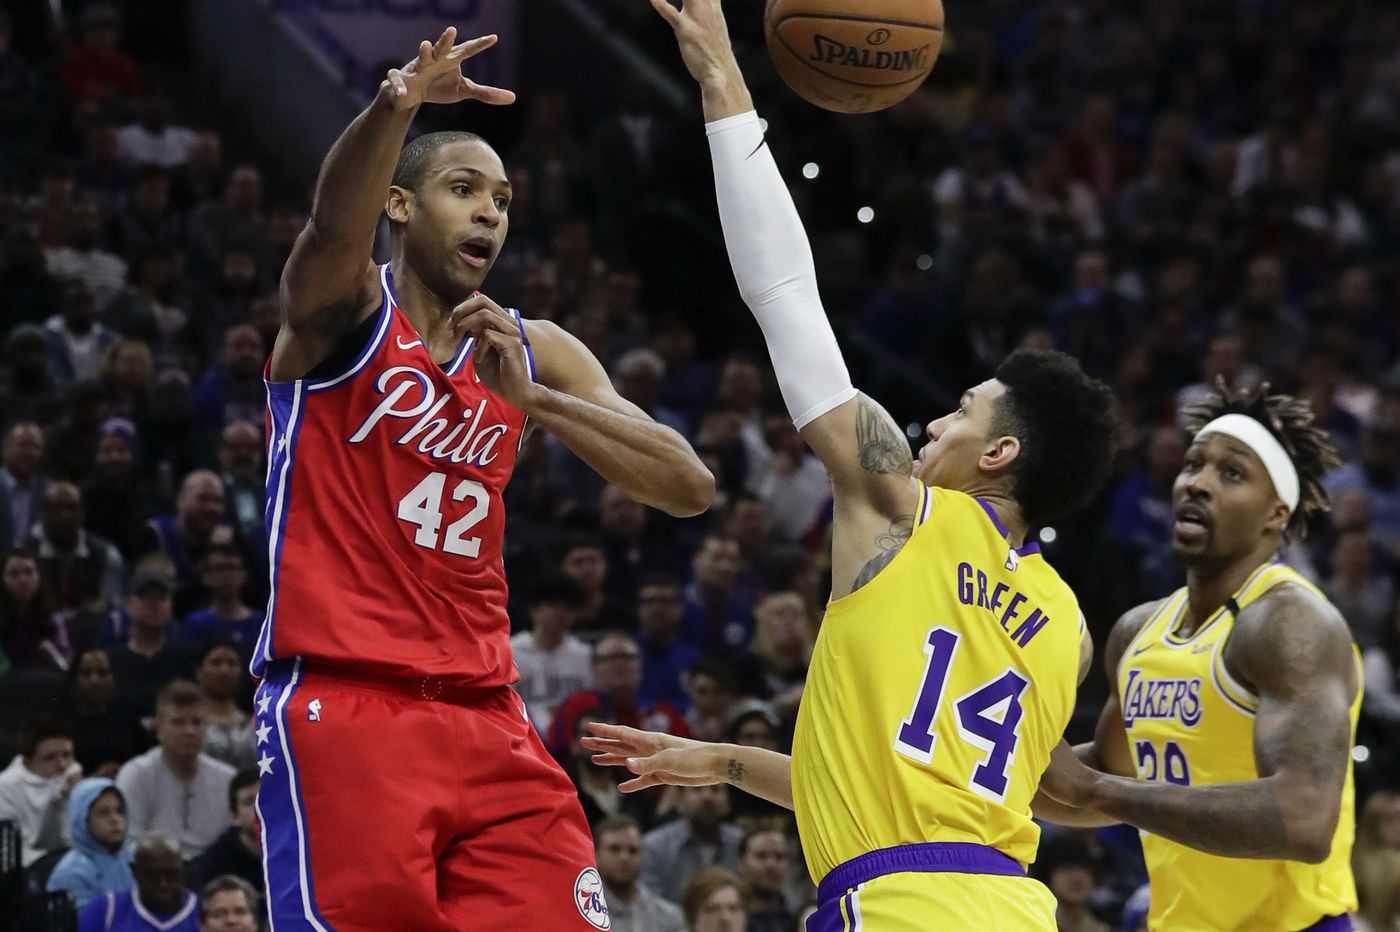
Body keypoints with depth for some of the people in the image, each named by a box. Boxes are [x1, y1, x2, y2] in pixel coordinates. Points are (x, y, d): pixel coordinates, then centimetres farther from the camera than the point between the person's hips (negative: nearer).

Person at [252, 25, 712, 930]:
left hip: (484, 716, 5)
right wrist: (394, 108, -45)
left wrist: (534, 399, -12)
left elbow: (691, 488, 3)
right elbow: (336, 224, -24)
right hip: (341, 699, -5)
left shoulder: (535, 353, 14)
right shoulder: (341, 307, 2)